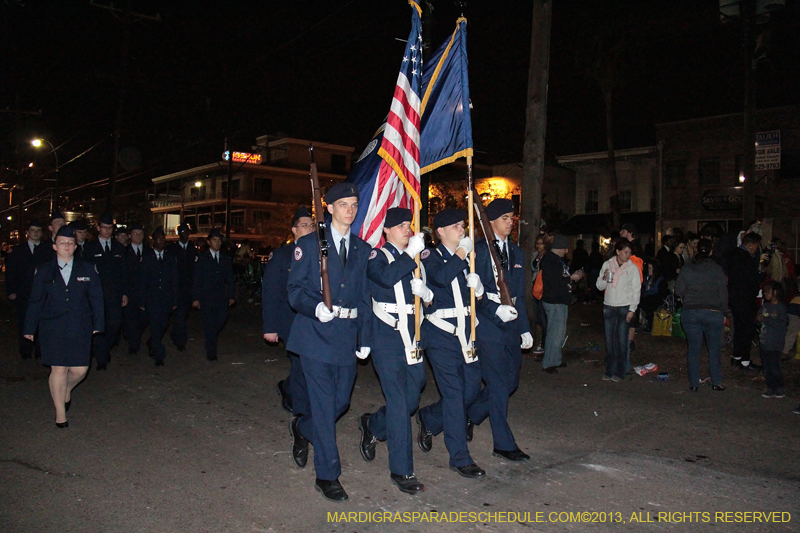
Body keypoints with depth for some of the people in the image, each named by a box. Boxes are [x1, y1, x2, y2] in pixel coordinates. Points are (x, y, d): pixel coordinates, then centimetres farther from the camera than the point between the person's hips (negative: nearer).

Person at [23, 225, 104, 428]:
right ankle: (60, 413, 14)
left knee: (80, 369, 1)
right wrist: (30, 328, 7)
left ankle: (67, 389, 37)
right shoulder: (44, 271, 5)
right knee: (58, 369, -1)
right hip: (53, 329, -1)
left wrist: (97, 324, 2)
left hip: (80, 329, 1)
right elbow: (36, 301, 7)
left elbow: (96, 298, 5)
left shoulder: (87, 269, 5)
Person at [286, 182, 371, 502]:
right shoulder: (309, 244, 2)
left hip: (347, 334, 5)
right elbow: (295, 289, -2)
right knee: (324, 403, -4)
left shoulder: (362, 250, 13)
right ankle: (327, 476, 9)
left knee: (341, 400, 10)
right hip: (316, 332, -4)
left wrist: (365, 338, 7)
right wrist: (316, 307, -22)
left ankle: (302, 428, 41)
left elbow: (365, 296, 13)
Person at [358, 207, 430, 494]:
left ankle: (372, 425, 40)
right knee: (398, 401, -7)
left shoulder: (414, 259, 16)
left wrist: (425, 291, -3)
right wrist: (410, 253, -23)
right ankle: (401, 470, 5)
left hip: (411, 336, 7)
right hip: (387, 337, -7)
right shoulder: (377, 256, -3)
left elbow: (428, 295, 18)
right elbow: (386, 278, -25)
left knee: (412, 399, 12)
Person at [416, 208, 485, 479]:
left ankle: (428, 418, 35)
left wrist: (477, 286, -6)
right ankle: (460, 458, 8)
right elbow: (441, 277, -26)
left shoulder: (467, 258, 14)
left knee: (472, 388, 10)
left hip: (465, 331, 7)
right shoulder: (431, 256, -4)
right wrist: (461, 252, -15)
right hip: (441, 333, -7)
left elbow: (476, 294, 17)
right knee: (454, 393, -4)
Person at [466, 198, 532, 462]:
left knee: (511, 381, 10)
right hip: (487, 322, -7)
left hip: (511, 323, 7)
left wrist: (525, 329, 15)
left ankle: (468, 415, 30)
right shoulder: (480, 250, -4)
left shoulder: (517, 253, 16)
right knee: (499, 383, -3)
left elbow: (520, 294, 18)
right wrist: (496, 309, -21)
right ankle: (503, 444, 9)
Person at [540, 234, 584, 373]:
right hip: (554, 302, -11)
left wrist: (572, 276, 8)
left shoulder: (557, 259, 16)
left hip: (561, 301, 11)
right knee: (555, 333, -6)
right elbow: (554, 281, -23)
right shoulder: (550, 260, -17)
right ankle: (548, 363, 3)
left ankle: (556, 360, 26)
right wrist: (571, 278, -14)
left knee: (560, 333, 16)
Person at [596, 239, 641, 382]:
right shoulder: (607, 264, 5)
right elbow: (600, 286, 9)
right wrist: (604, 278, -13)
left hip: (624, 308, -2)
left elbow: (636, 290, 0)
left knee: (621, 340, -3)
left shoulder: (633, 268, -1)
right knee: (609, 340, 6)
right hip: (609, 307, 2)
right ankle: (609, 370, 15)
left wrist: (632, 310, -6)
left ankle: (619, 372, 6)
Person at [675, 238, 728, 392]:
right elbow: (723, 294, -2)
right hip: (713, 313, -1)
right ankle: (716, 382, 17)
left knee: (693, 349, 7)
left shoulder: (686, 268, 0)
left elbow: (679, 291, 1)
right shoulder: (717, 269, -4)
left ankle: (694, 384, 12)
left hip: (690, 313, 1)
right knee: (714, 349, 11)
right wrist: (723, 313, 8)